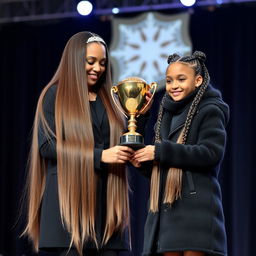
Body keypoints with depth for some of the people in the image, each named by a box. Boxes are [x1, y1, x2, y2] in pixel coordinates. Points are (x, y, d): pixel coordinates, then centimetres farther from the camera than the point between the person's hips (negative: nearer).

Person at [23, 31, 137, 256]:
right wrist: (100, 155, -14)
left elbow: (125, 146, 20)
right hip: (69, 197, -5)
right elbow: (46, 145, -8)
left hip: (105, 200, 5)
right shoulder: (55, 95, 5)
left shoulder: (107, 100, 20)